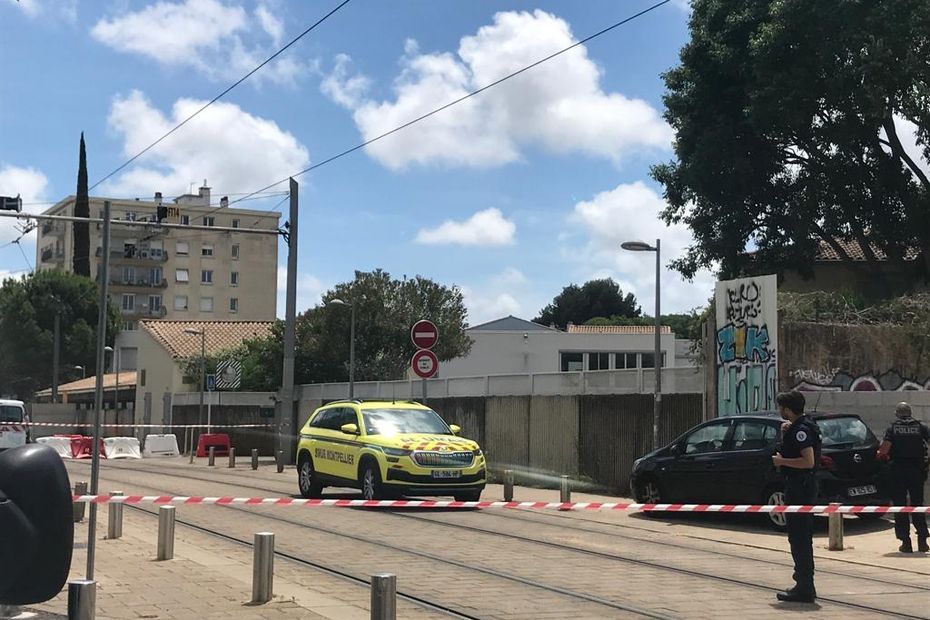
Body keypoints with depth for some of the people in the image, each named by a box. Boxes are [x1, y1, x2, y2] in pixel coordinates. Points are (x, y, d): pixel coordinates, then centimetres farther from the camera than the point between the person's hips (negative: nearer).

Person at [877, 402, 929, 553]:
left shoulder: (892, 428, -1)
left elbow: (885, 448, -13)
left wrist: (880, 453, 8)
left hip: (898, 471, -1)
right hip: (917, 471, 1)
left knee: (900, 506, 5)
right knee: (917, 505, 10)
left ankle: (906, 542, 2)